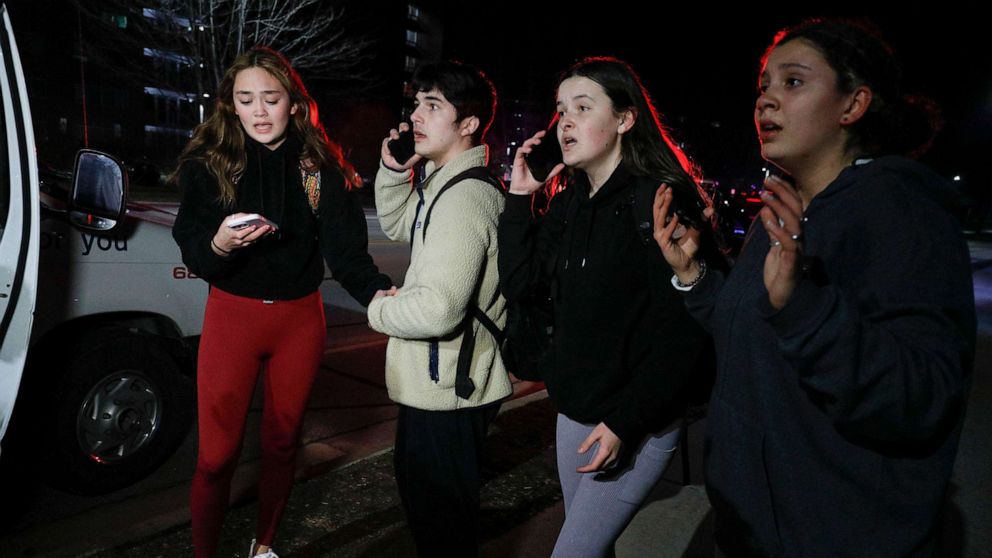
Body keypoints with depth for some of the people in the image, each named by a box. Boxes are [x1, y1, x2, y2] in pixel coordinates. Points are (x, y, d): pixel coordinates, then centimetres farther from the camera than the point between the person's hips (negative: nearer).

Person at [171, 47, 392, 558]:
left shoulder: (319, 165, -4)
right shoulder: (208, 162, -7)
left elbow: (344, 246, -14)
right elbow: (193, 255, -10)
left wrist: (376, 291, -33)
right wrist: (218, 244, -34)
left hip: (300, 319, 2)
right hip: (232, 315, -1)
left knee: (282, 441, 15)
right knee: (217, 453, 1)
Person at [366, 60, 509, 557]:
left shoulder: (465, 197, -26)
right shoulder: (443, 184, 9)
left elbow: (438, 309, -33)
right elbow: (397, 225, 24)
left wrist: (379, 310, -13)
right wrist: (393, 170, 6)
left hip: (448, 390, -11)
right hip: (434, 383, 11)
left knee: (441, 518, 10)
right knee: (418, 488, 29)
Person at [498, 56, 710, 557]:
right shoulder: (566, 203, 6)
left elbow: (680, 331, -19)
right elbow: (518, 283, 0)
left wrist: (625, 423, -19)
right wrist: (520, 196, -4)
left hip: (637, 421, -7)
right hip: (574, 410, 7)